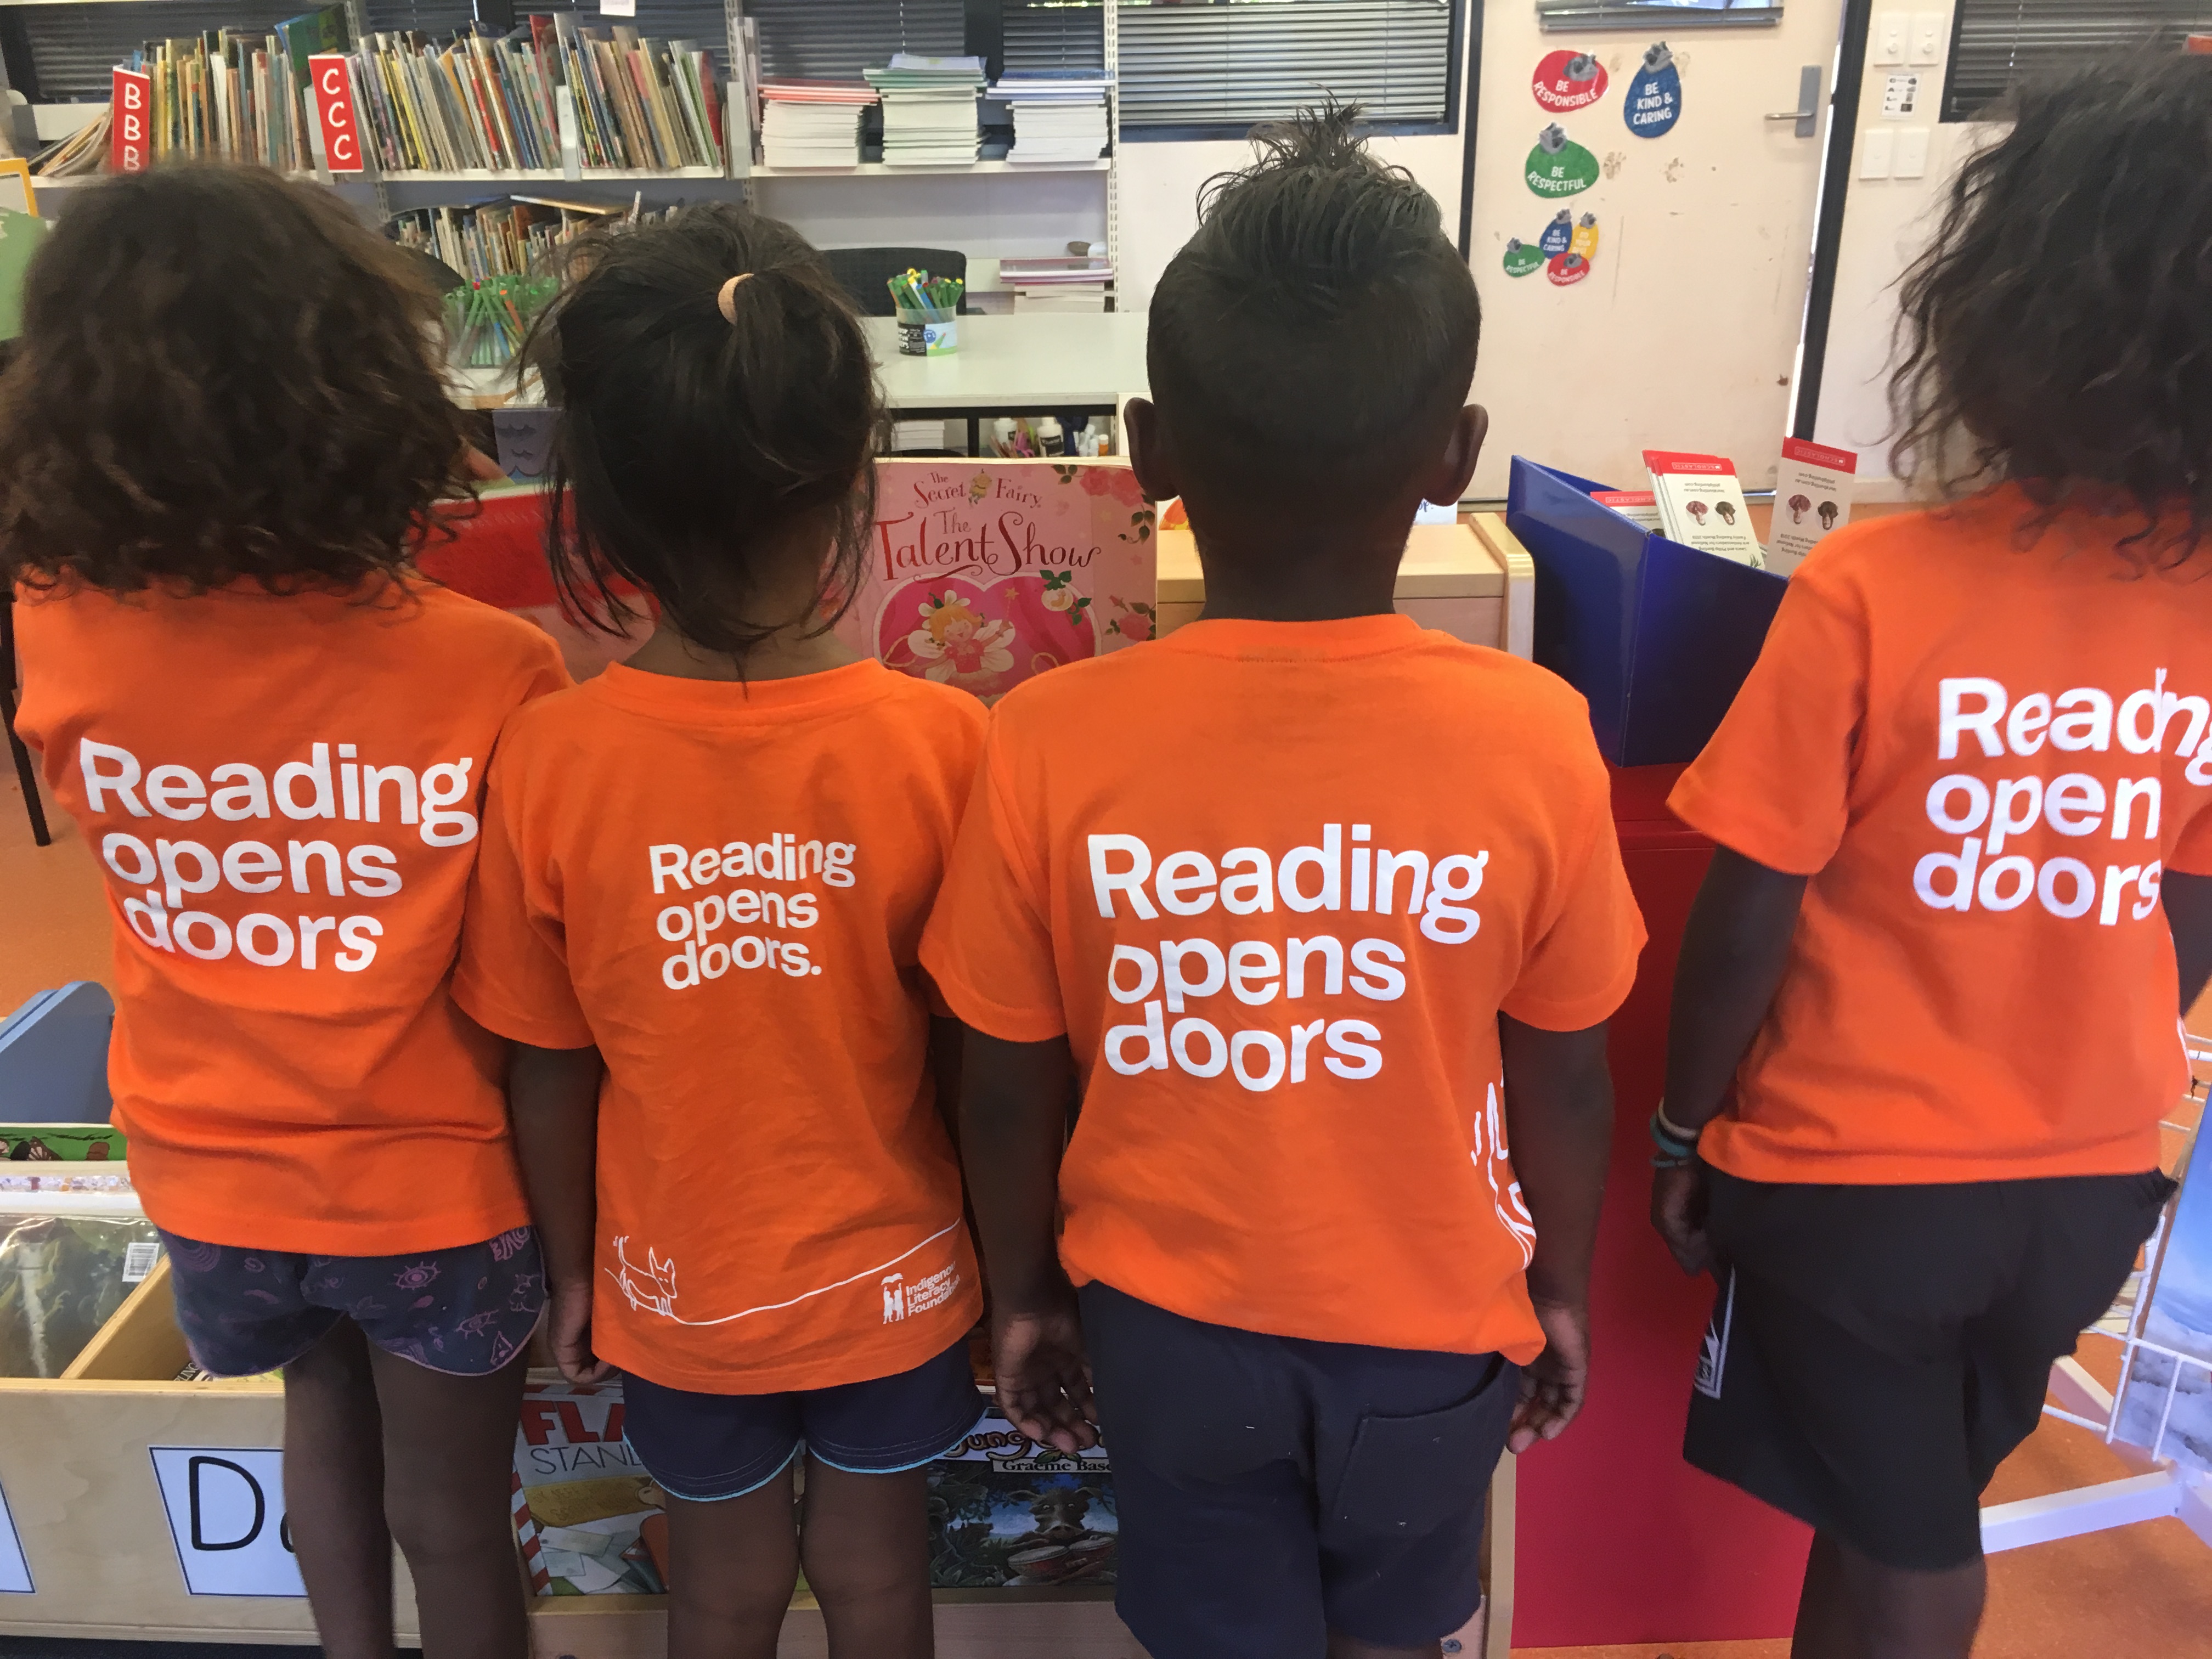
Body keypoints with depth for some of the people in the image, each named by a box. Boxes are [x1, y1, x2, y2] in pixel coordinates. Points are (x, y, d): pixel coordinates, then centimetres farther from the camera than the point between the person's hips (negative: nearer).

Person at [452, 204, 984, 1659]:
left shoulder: (548, 763, -21)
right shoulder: (942, 743, -24)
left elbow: (551, 1069, -10)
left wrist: (570, 1268, 8)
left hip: (681, 1285, 1)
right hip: (893, 1271, 0)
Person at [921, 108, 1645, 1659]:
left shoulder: (1051, 744, -21)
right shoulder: (1533, 739, -21)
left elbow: (1010, 1089, -10)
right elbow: (1565, 1079, -8)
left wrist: (1023, 1297, 7)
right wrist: (1566, 1291, 10)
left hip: (1169, 1321, 0)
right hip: (1432, 1320, 1)